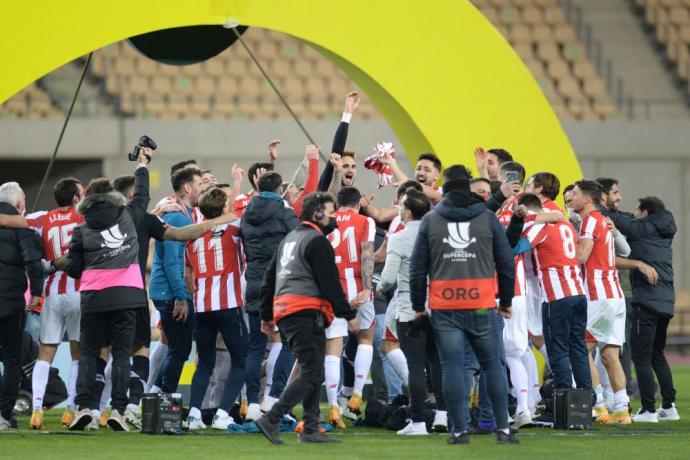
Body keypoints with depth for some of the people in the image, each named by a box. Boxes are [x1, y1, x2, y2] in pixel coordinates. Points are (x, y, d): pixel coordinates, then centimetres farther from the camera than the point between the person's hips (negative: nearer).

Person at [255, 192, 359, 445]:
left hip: (283, 311, 10)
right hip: (307, 312, -10)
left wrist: (266, 316, 31)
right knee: (311, 374, -11)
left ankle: (310, 429, 9)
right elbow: (330, 284, -12)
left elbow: (269, 278, 25)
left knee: (313, 374, 13)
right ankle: (270, 420, -19)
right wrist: (349, 315, -6)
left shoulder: (290, 239, 22)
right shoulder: (317, 241, -7)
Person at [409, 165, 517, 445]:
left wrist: (418, 304, 14)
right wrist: (506, 300, 19)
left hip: (444, 307, 0)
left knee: (452, 366, 1)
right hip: (481, 305, 0)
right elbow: (506, 263, 7)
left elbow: (417, 267, 6)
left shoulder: (430, 221, 5)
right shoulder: (487, 219, 4)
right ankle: (503, 429, 5)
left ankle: (459, 430, -2)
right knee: (493, 364, 7)